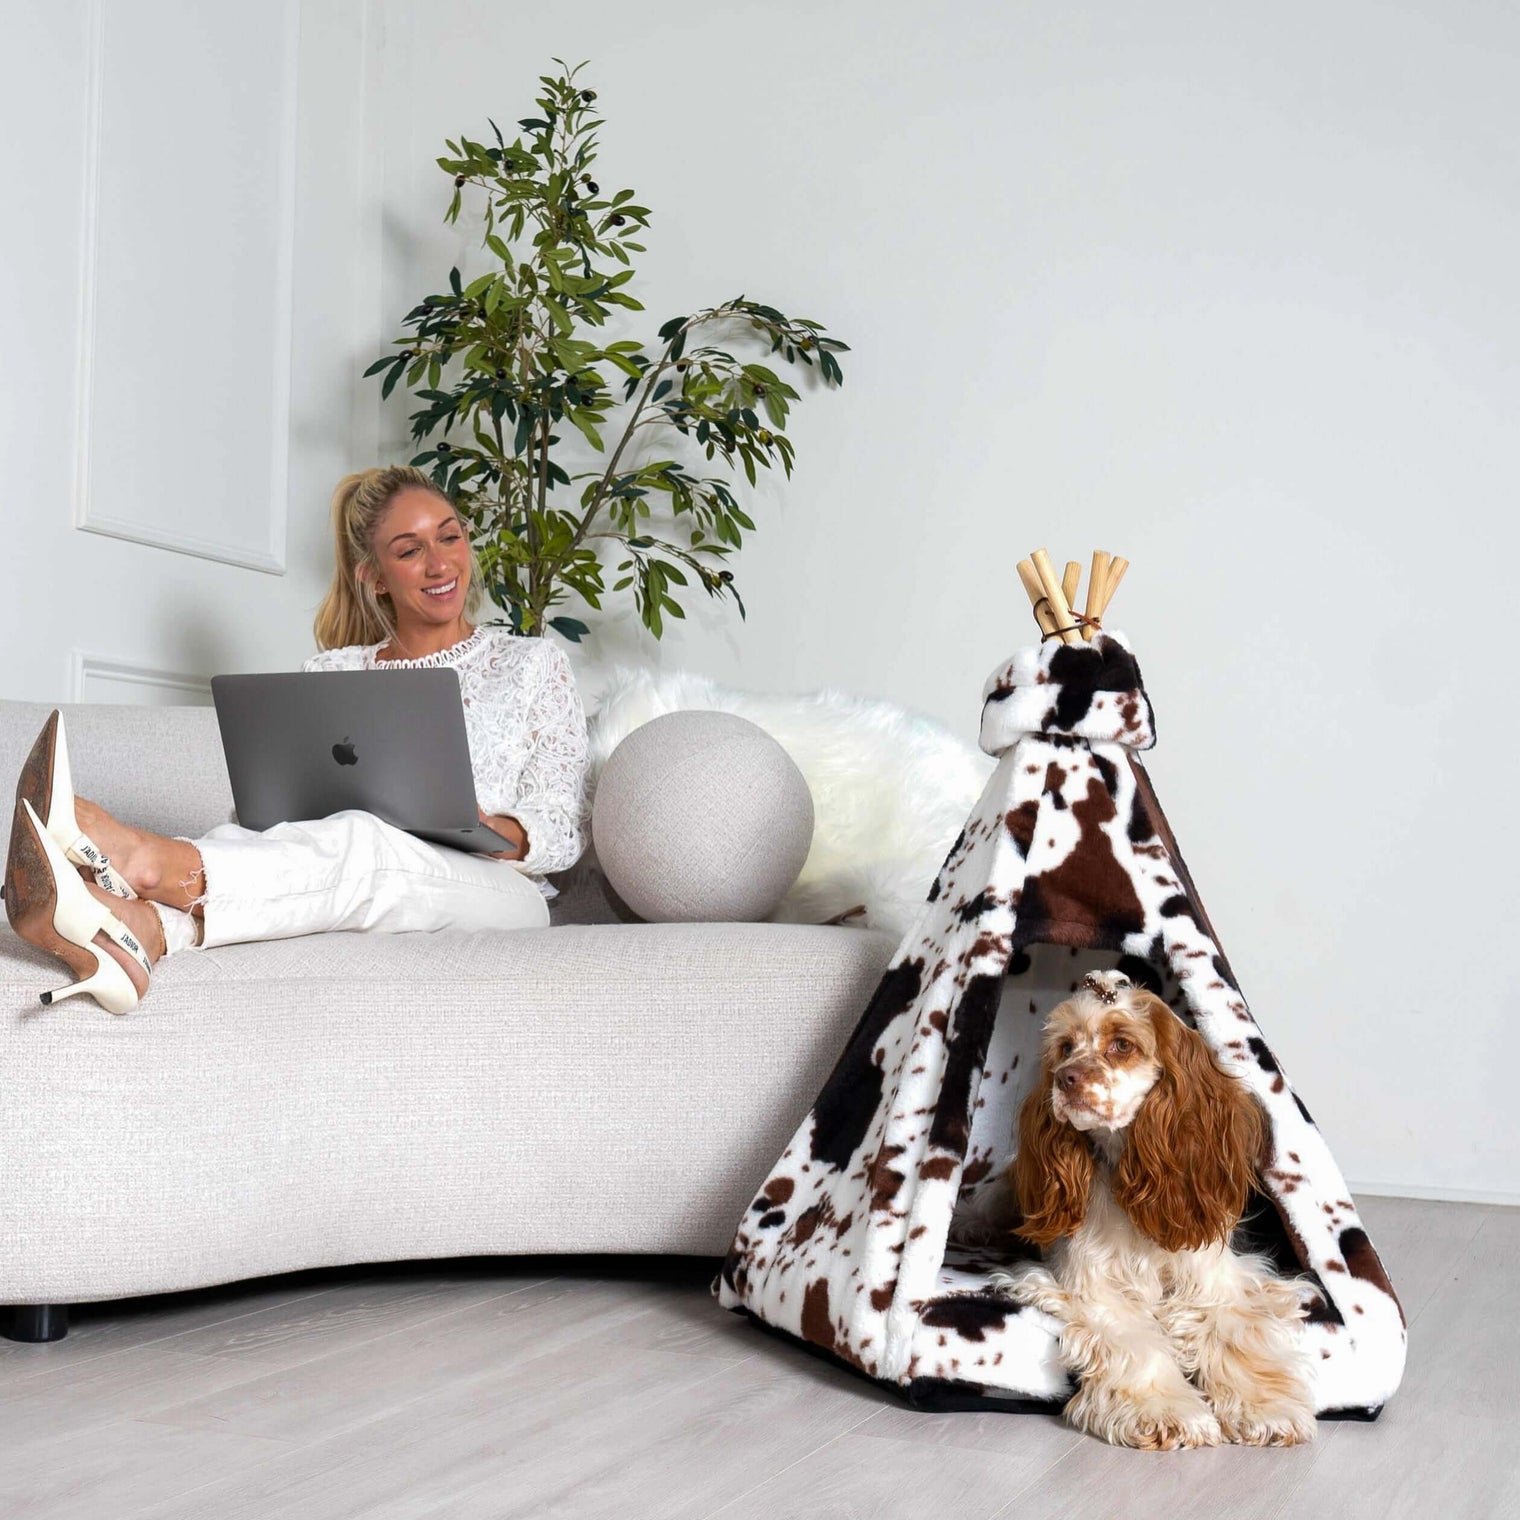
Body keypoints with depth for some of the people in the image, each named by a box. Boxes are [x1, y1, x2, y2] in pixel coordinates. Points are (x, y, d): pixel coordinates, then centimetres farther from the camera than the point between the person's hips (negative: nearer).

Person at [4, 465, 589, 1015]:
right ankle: (136, 929, -63)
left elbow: (561, 831, 7)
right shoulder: (331, 674, 21)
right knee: (250, 835, -30)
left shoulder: (532, 664, 15)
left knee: (357, 843, -35)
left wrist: (476, 827, -15)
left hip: (497, 892, -2)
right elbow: (283, 806, 13)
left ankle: (141, 859, -59)